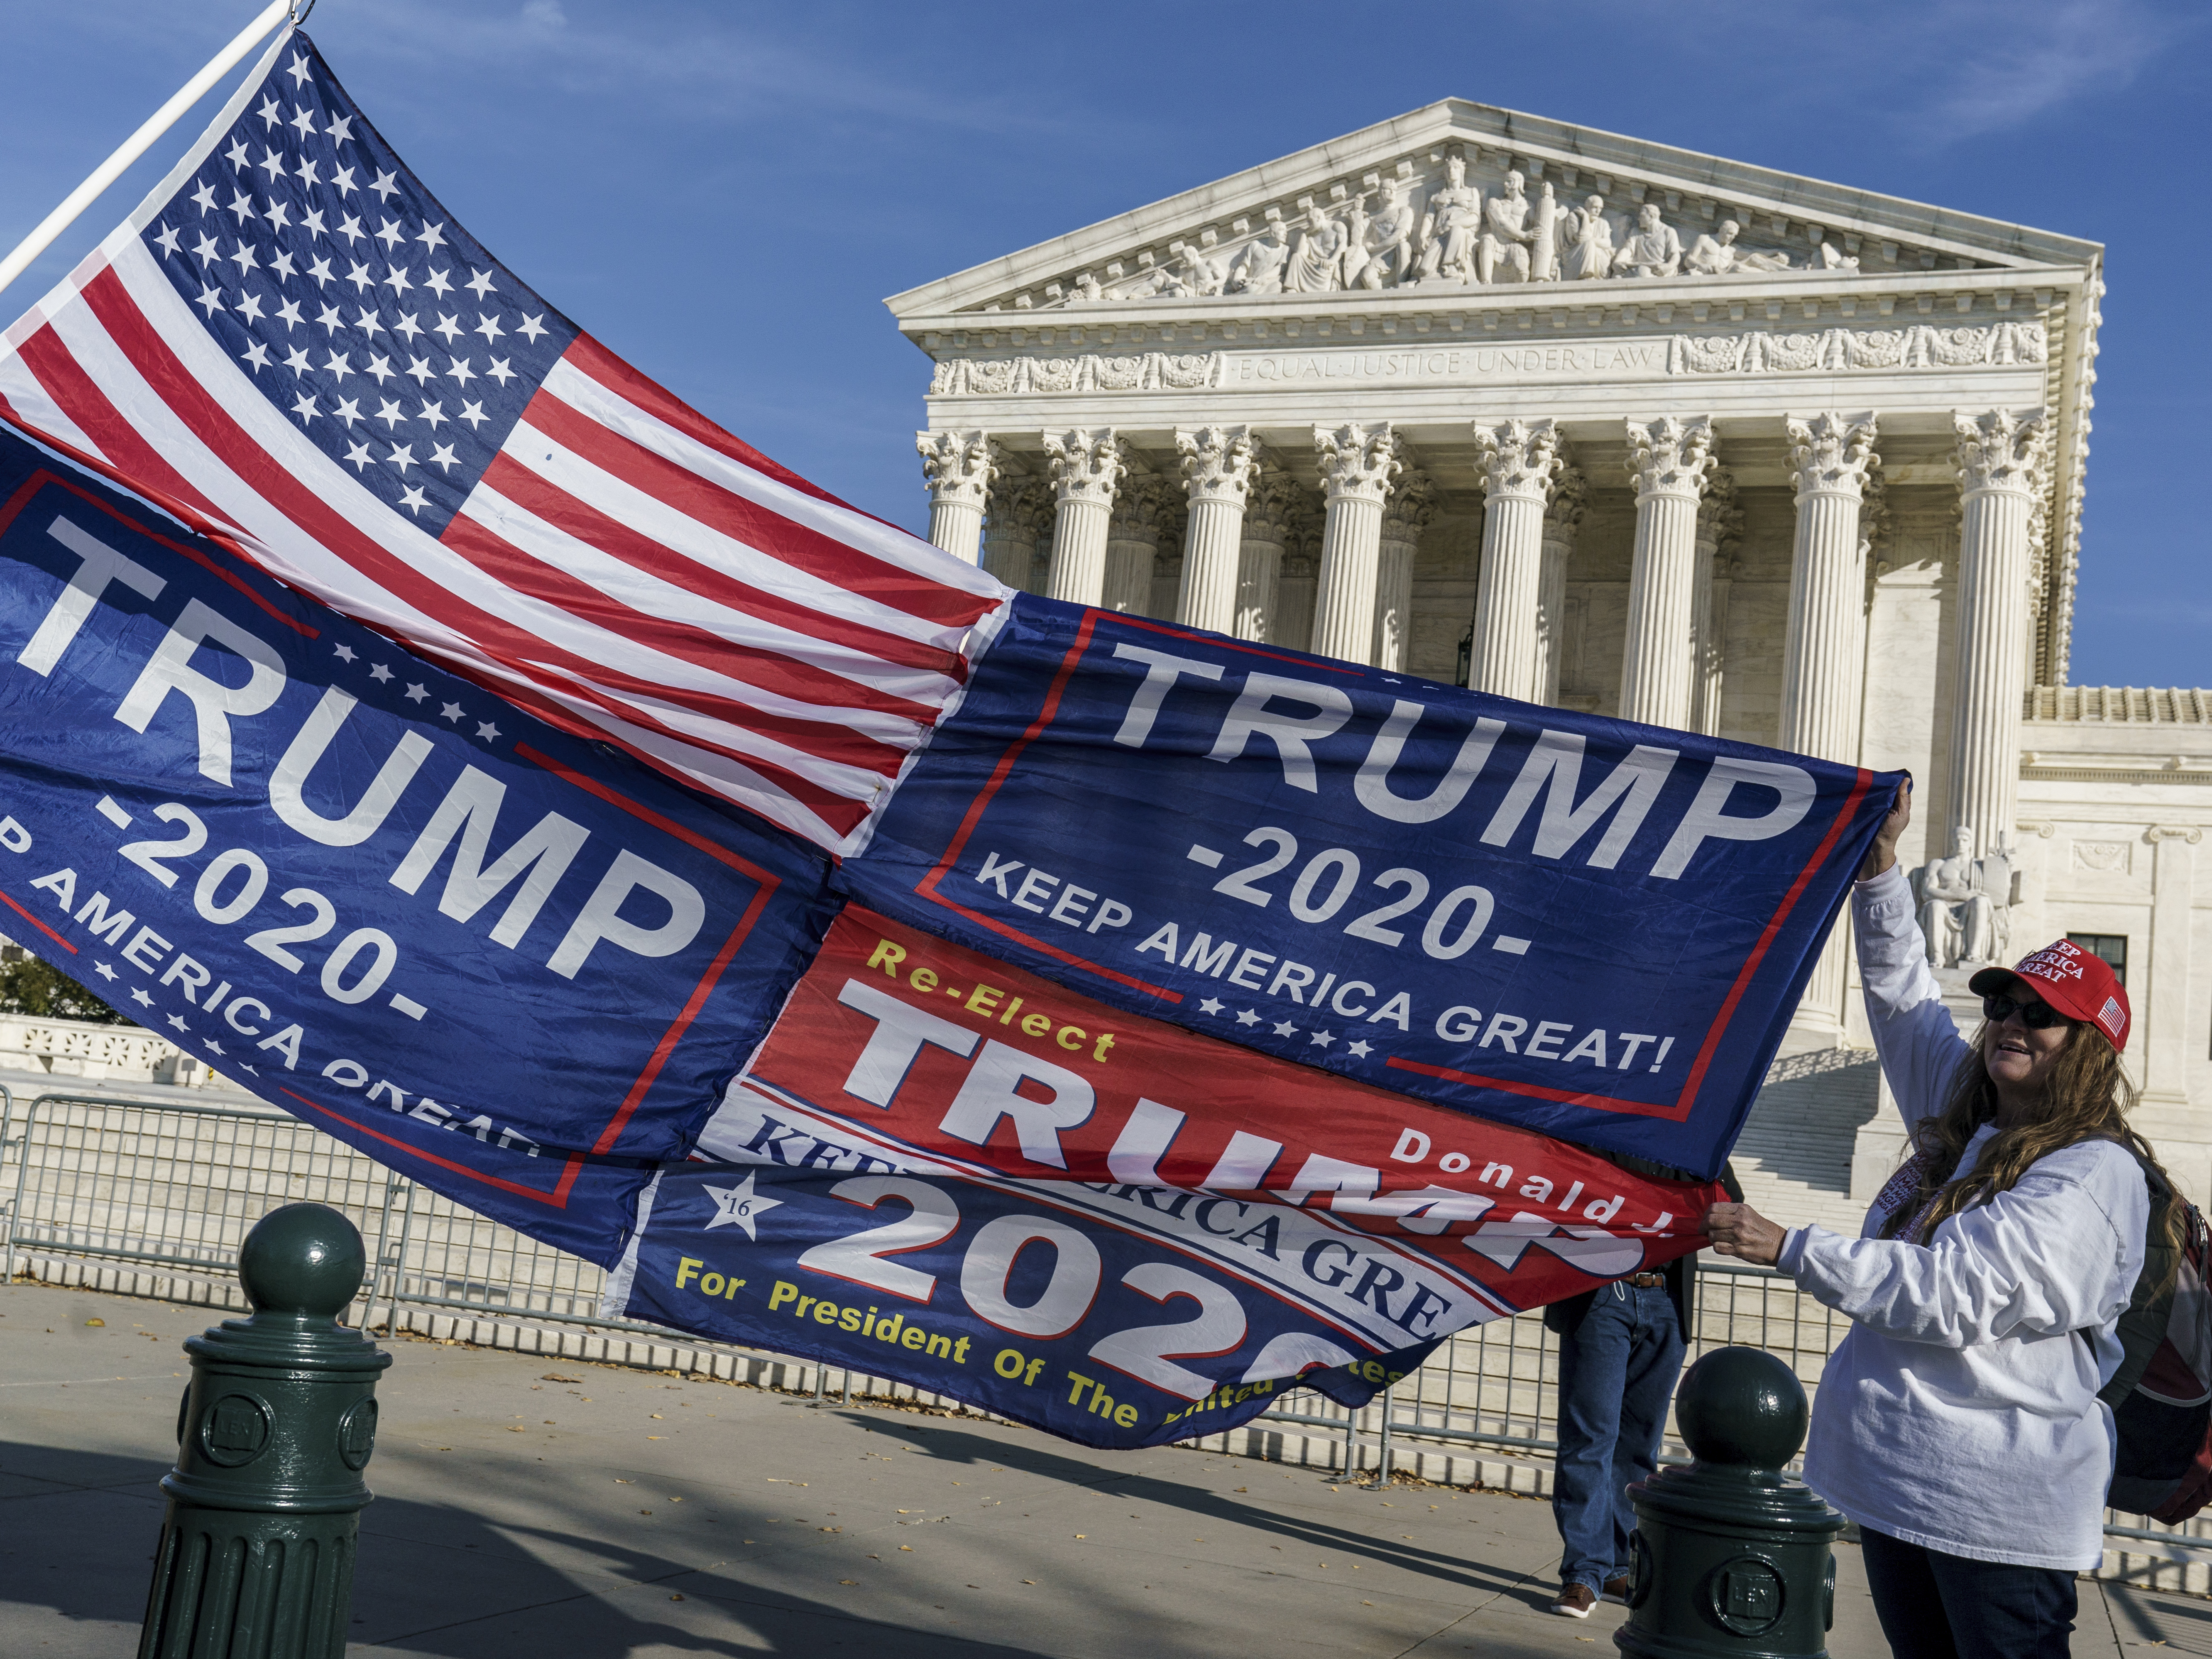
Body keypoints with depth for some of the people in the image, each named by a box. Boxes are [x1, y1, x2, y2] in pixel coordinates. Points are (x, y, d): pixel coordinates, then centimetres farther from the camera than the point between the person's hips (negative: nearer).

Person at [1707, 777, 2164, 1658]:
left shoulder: (2093, 1176, -16)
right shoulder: (1965, 1116, 10)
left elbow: (1954, 1296, -25)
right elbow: (1902, 992, 19)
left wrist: (1788, 1249, -27)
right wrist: (1879, 865, 8)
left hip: (1997, 1507, -8)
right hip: (1895, 1471, 8)